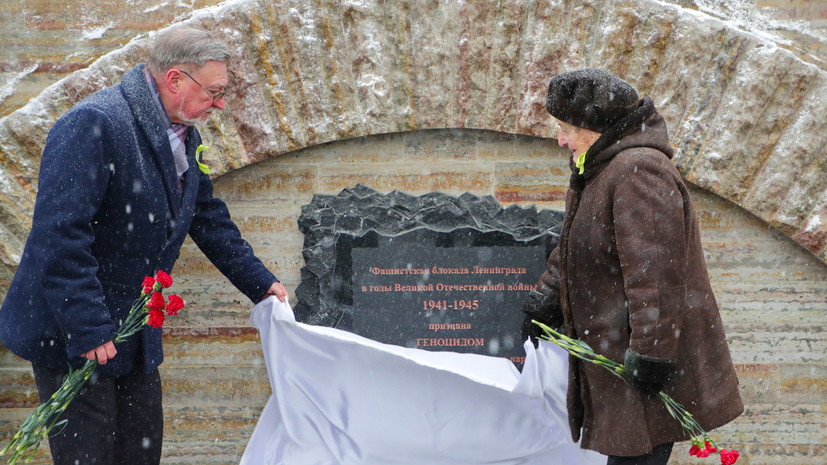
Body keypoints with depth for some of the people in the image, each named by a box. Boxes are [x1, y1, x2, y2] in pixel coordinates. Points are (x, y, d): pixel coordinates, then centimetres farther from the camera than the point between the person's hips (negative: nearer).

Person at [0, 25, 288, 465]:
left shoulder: (184, 136, 6)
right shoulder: (93, 124, -23)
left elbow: (208, 218, 19)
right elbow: (59, 235, -28)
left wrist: (261, 283, 16)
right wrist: (88, 330, -28)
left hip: (135, 331, 9)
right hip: (72, 337, -9)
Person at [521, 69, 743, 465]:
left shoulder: (638, 171, -21)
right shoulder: (595, 173, 14)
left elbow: (654, 272, -26)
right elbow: (571, 250, 27)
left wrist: (652, 353, -27)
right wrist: (546, 298, 17)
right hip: (615, 353, 11)